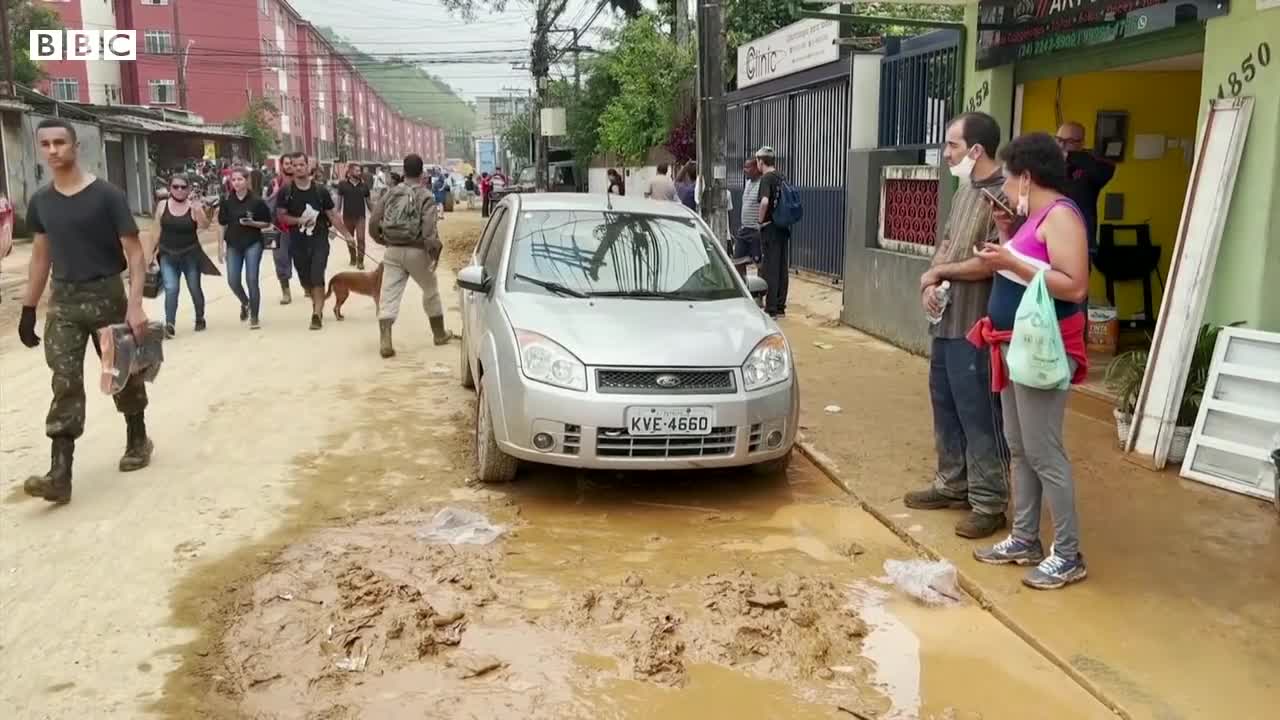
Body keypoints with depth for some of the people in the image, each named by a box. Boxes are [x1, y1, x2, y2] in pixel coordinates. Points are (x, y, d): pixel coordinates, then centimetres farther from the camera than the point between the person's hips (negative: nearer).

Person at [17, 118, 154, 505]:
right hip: (63, 300, 4)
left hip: (106, 295, -3)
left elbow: (134, 252, -12)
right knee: (65, 383, -4)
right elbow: (41, 256, 15)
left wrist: (135, 304, -22)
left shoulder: (107, 195, -10)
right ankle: (59, 474, -9)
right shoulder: (40, 201, 5)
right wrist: (28, 309, 13)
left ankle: (138, 439, 34)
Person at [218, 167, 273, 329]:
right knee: (233, 281, 1)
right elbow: (223, 225, 6)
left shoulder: (257, 201, -6)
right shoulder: (227, 202, 1)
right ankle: (245, 303, 32)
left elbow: (267, 223, -1)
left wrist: (252, 223, -19)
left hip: (253, 244, -3)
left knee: (252, 280, -5)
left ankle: (254, 317, 6)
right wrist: (221, 247, 3)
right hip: (233, 245, 3)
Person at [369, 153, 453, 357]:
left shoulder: (391, 193, 6)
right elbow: (429, 228, -19)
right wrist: (435, 249, -9)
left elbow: (373, 222, 4)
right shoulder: (425, 196, -7)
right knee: (431, 291, 18)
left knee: (389, 296, 0)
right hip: (416, 251, -2)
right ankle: (439, 333, 32)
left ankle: (385, 341, -12)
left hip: (393, 251, 2)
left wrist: (382, 240, 20)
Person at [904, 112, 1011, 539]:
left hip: (976, 327, -9)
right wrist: (930, 284, -2)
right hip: (945, 321, 9)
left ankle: (990, 504, 6)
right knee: (945, 407, 17)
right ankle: (952, 485, 31)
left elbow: (991, 263, -22)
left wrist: (937, 272, -8)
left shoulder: (1004, 194, -16)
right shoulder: (963, 191, 13)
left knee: (979, 416, -3)